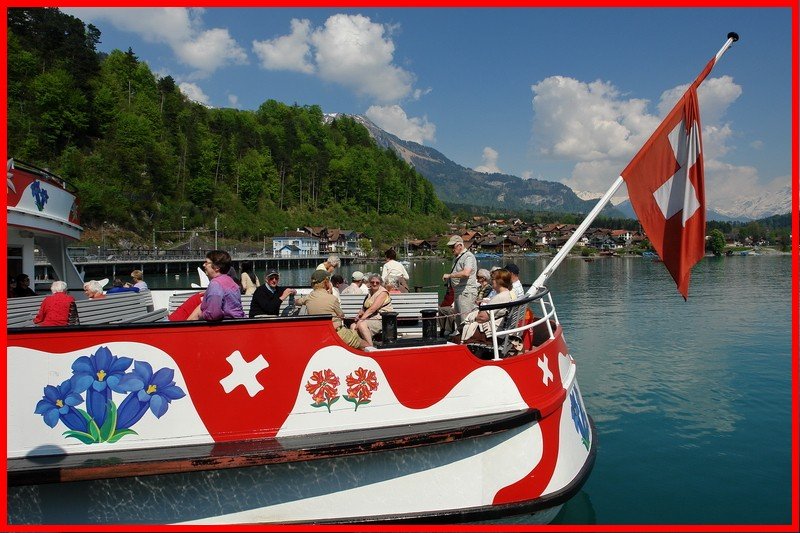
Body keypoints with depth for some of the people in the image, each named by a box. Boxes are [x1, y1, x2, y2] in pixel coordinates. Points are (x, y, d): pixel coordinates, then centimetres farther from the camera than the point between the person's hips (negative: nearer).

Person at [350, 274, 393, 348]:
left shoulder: (383, 292, -9)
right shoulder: (370, 293, 17)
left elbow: (373, 309, -18)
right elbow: (364, 307, 18)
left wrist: (361, 319, -21)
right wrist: (359, 314, -4)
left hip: (381, 320, -8)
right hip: (370, 319, 8)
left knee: (361, 324, -30)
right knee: (353, 326, -12)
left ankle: (370, 347, -27)